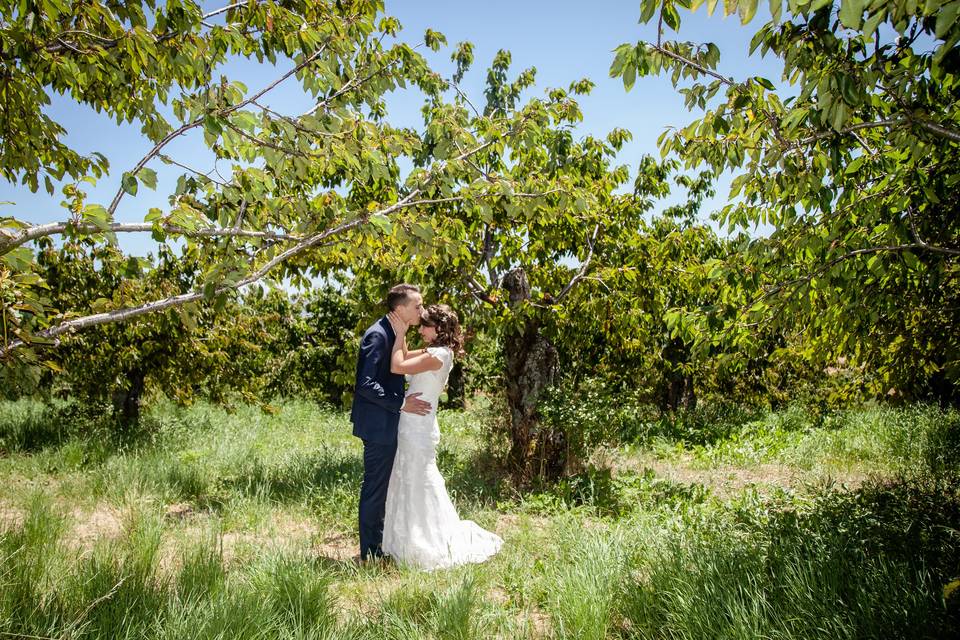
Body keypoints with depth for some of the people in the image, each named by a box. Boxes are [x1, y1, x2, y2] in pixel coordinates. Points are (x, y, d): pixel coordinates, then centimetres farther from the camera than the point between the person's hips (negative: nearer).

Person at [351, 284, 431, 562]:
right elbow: (365, 384, -25)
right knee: (375, 487, 3)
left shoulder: (393, 333, 10)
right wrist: (400, 403, -23)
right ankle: (370, 551, 17)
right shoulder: (378, 335, -21)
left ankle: (378, 543, 33)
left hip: (387, 424, 10)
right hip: (379, 424, -10)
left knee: (380, 487, 19)